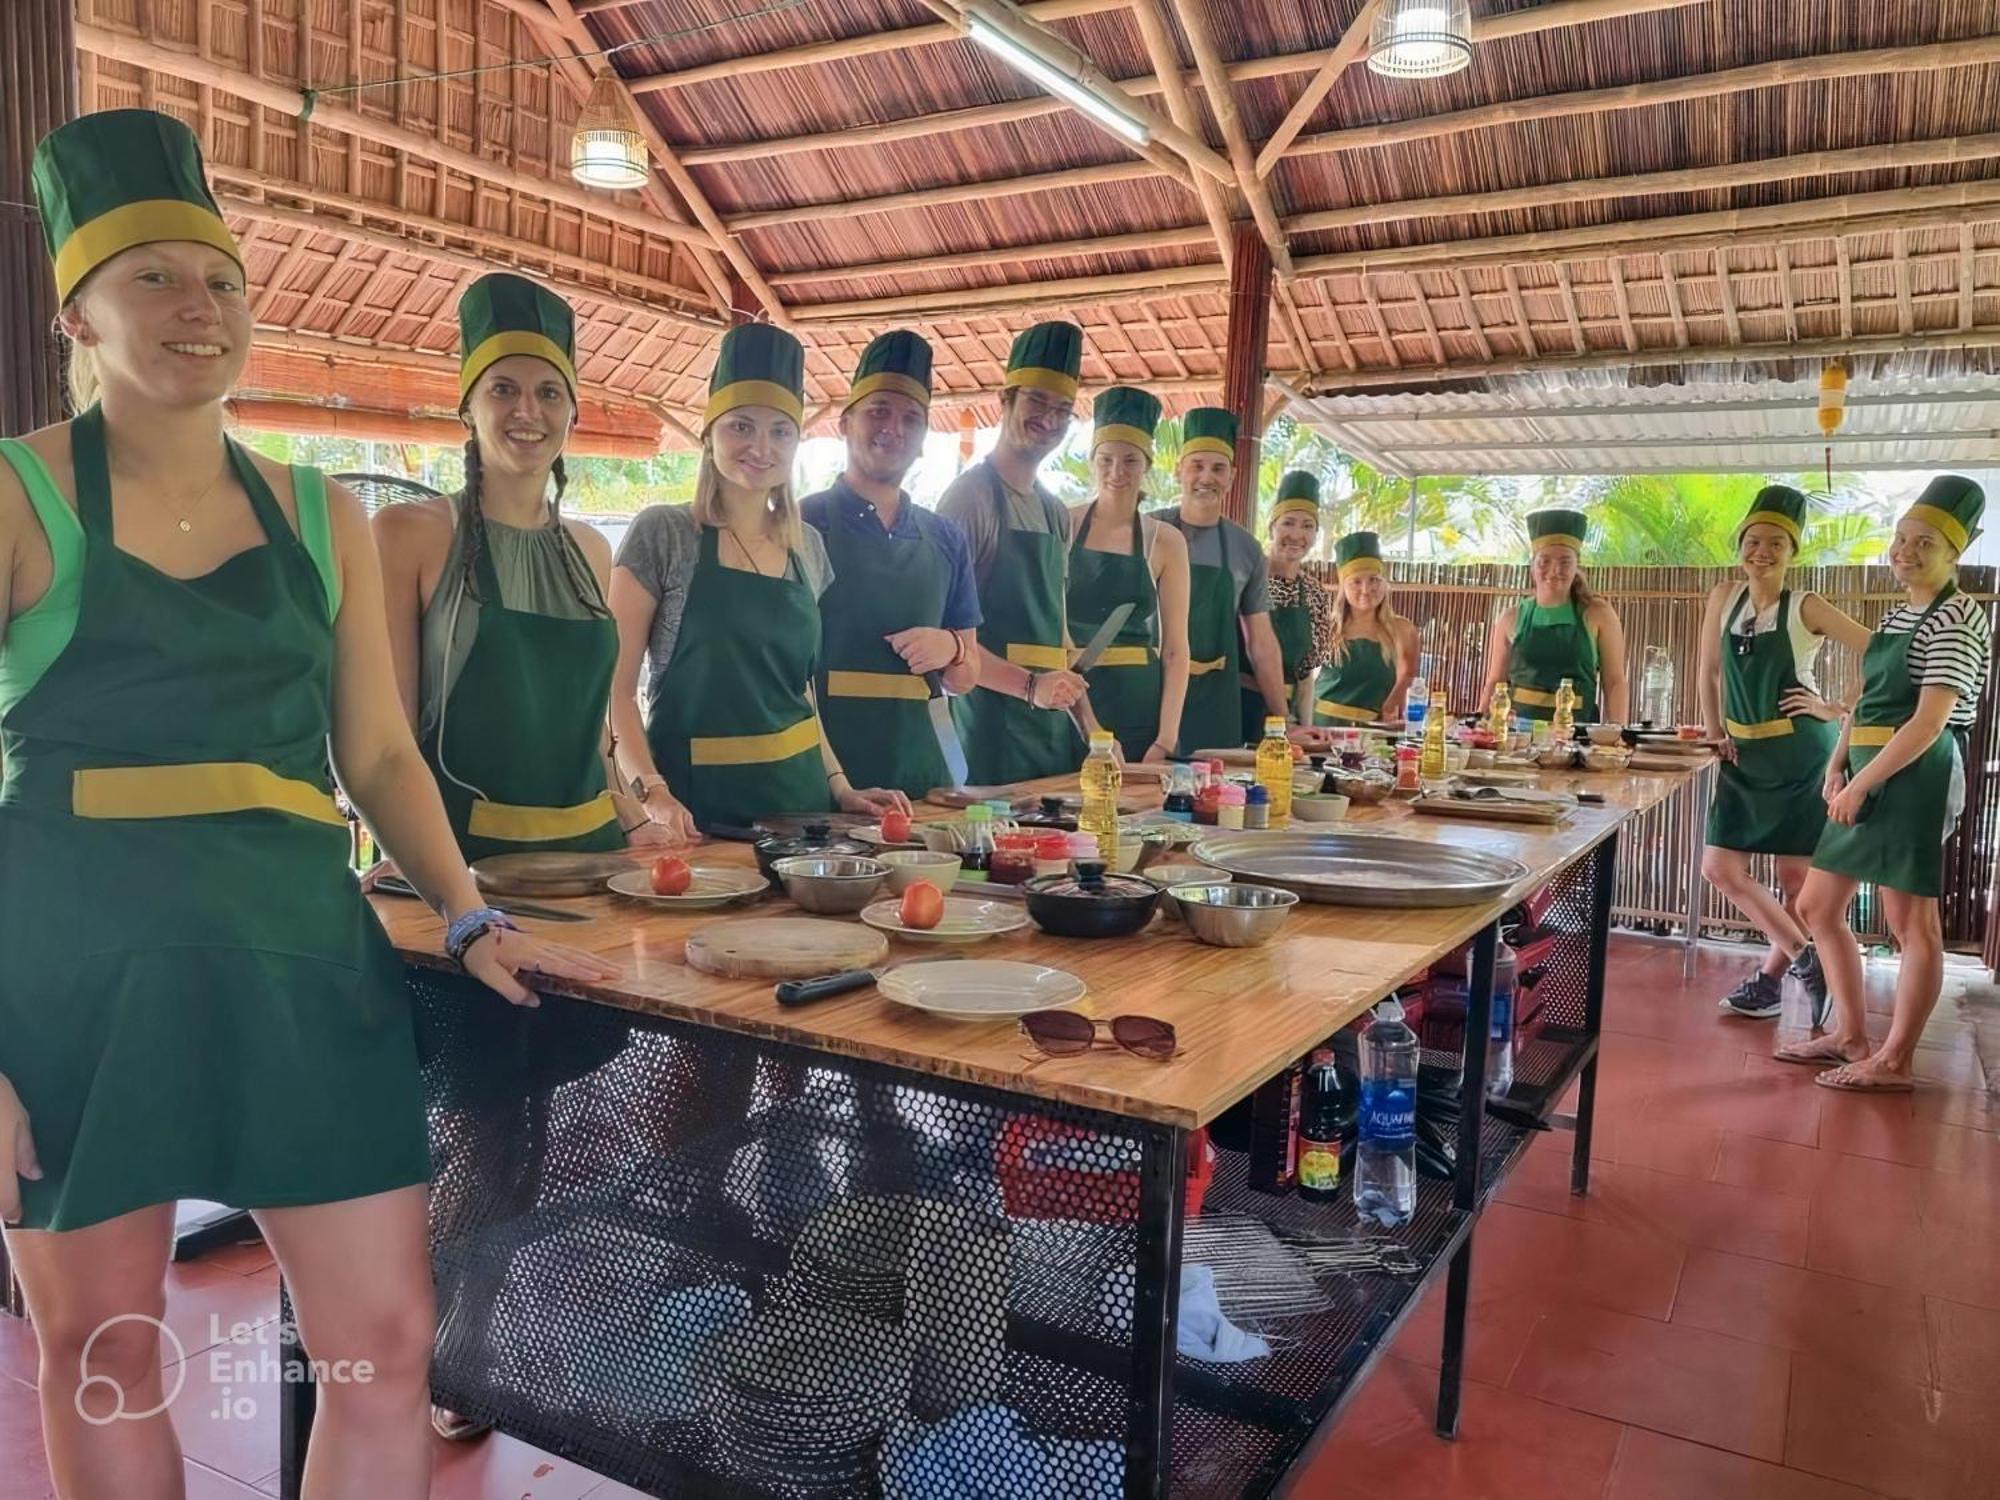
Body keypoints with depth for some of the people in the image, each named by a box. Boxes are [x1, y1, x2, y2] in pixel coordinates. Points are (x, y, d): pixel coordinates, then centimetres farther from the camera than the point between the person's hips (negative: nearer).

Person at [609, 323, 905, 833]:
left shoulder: (808, 546, 8)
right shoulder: (662, 533, -6)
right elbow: (615, 685, -9)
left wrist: (839, 785, 9)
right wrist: (651, 792, -22)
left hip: (800, 800, 5)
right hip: (696, 811, -5)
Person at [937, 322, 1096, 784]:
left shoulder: (1056, 514, 15)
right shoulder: (969, 494, -9)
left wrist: (1088, 721, 12)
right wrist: (1030, 685, -23)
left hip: (1056, 724, 8)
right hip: (992, 724, -8)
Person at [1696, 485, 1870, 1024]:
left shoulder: (1807, 609, -10)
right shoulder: (1723, 598, 3)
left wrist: (1838, 709, -10)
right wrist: (1715, 733, 7)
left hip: (1800, 756, -5)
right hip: (1743, 758, 5)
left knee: (1797, 874, 2)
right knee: (1720, 868, 1)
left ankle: (1772, 975, 19)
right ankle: (1805, 957, 14)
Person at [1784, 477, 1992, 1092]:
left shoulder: (1957, 619, -11)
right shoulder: (1898, 615, 16)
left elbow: (1929, 722, -18)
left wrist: (1860, 785, -18)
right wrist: (1837, 766, 5)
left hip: (1915, 778, -10)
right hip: (1866, 777, 10)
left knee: (1911, 922, -1)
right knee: (1817, 907, 12)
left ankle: (1895, 1062, 8)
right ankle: (1851, 1036, 24)